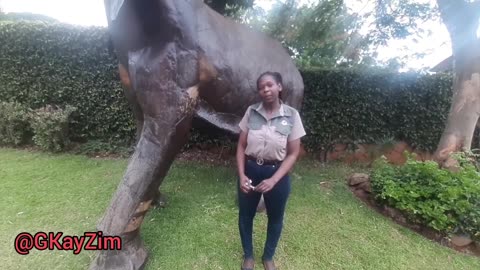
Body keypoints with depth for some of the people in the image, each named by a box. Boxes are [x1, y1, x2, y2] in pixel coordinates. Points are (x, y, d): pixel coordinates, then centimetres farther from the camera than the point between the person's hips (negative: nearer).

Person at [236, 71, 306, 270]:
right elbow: (241, 146, -2)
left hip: (277, 173, -1)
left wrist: (273, 180, -17)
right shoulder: (251, 112, -6)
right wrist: (241, 175, -13)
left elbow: (293, 154, -9)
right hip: (250, 171, 2)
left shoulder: (292, 115, -11)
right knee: (245, 215, 17)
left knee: (275, 218, 19)